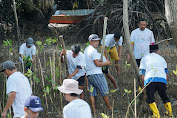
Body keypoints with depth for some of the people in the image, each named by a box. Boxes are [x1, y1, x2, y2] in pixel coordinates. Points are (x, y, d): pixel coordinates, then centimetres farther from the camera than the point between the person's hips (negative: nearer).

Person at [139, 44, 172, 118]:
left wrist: (143, 86, 28)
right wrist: (165, 85, 37)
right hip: (162, 79, 2)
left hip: (149, 79, -2)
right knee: (164, 97, 20)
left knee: (150, 99, 4)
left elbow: (142, 75, 19)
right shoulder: (161, 58, 31)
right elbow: (166, 73, 26)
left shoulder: (144, 59, 26)